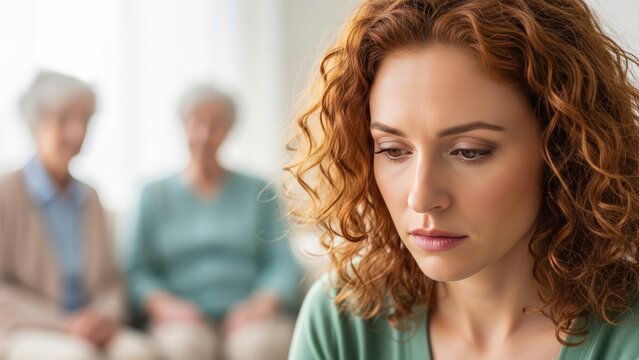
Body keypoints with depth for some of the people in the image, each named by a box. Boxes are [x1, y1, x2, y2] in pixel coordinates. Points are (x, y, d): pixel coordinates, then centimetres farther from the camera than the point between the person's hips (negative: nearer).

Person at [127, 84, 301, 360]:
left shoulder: (258, 193, 16)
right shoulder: (156, 196, 17)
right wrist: (165, 305, -11)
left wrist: (262, 303, -13)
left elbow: (283, 264, 7)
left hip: (246, 316, 0)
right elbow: (138, 272, 9)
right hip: (185, 319, 0)